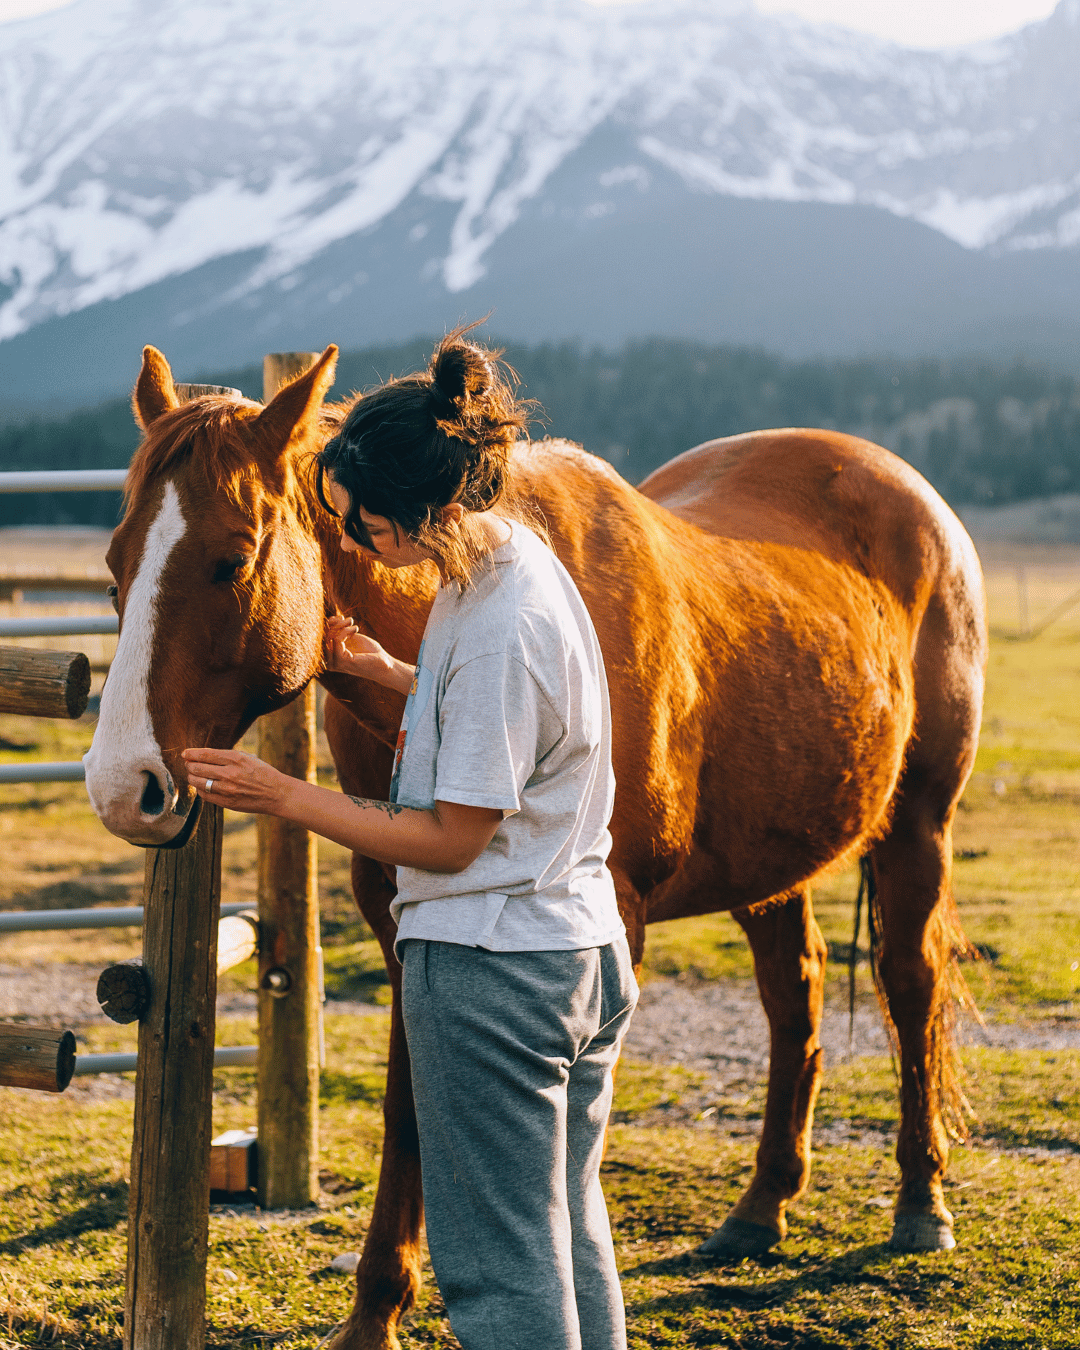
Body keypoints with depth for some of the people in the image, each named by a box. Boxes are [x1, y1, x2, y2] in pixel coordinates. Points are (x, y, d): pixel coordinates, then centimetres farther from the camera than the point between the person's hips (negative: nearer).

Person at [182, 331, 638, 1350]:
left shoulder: (499, 631, -25)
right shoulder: (508, 558, 3)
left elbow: (449, 840, -19)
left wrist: (282, 796, -15)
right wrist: (387, 673, 11)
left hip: (486, 968, -10)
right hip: (581, 951, 10)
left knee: (497, 1264, 3)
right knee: (570, 1234, 19)